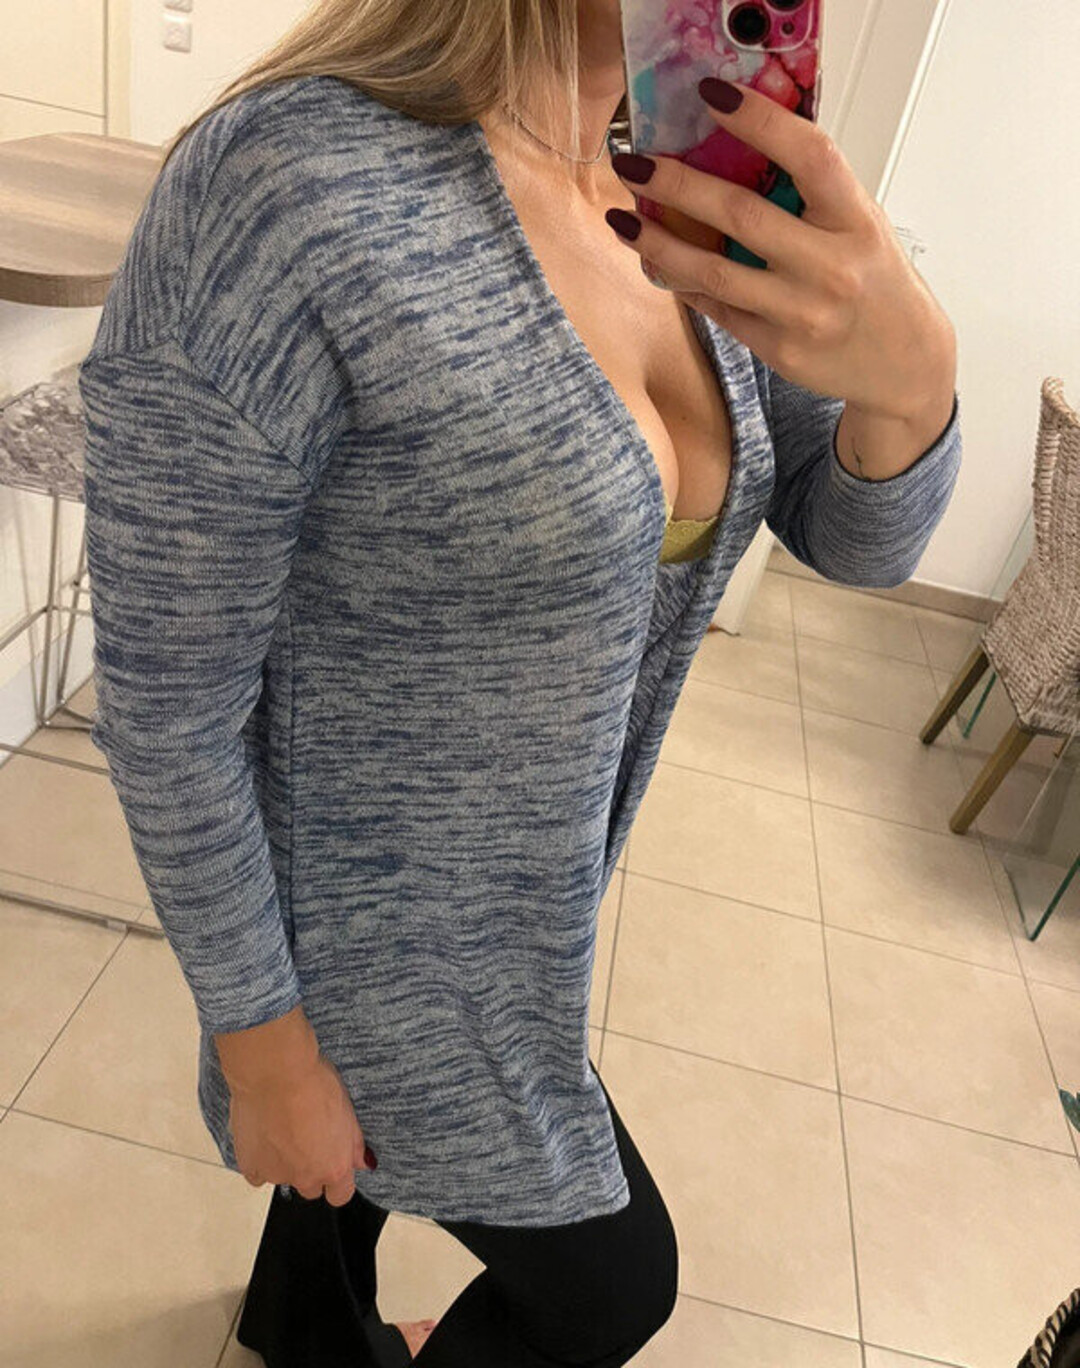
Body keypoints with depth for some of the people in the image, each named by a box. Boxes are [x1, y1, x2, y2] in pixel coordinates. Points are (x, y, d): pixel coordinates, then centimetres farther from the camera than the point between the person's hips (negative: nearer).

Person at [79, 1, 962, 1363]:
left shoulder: (685, 188, -5)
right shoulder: (284, 184, -30)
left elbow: (855, 537, -5)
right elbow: (165, 702, -22)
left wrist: (909, 377, -28)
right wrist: (261, 1043, -12)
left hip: (531, 870, 6)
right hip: (385, 927, -6)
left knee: (375, 1137, 34)